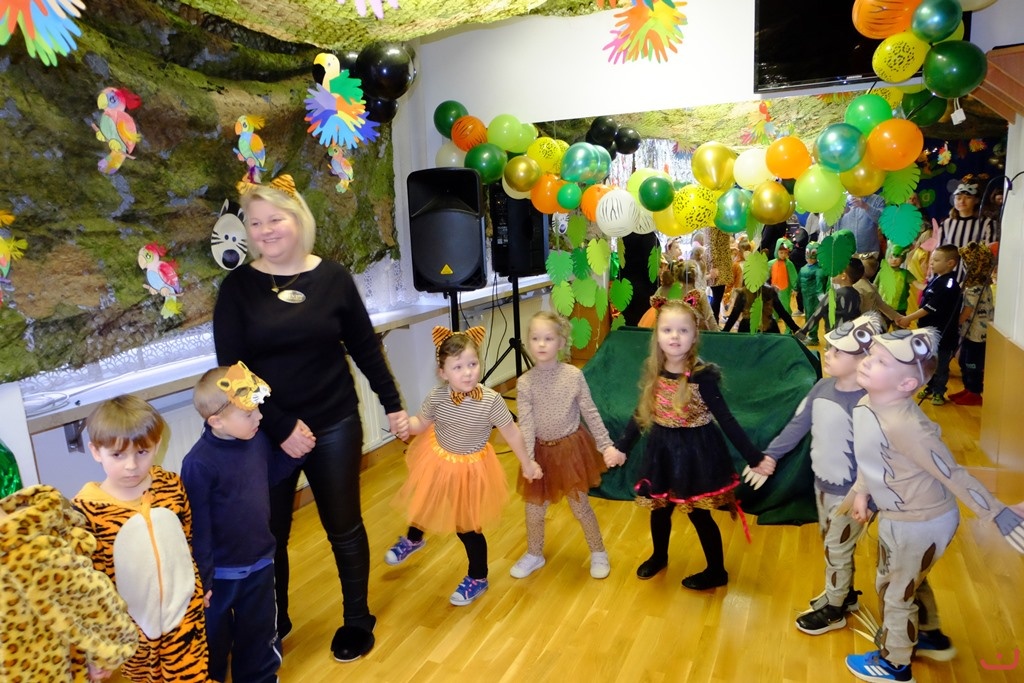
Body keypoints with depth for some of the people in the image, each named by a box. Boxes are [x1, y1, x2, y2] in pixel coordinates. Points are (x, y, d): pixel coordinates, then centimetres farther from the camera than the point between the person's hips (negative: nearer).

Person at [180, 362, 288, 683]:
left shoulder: (258, 438, -8)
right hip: (220, 571, -5)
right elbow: (197, 527, -20)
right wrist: (201, 578, -15)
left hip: (260, 562, 5)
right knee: (213, 639, 20)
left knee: (259, 633, 23)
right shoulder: (199, 463, -26)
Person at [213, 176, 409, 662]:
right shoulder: (237, 287, -5)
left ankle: (357, 620, 34)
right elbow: (231, 368, -8)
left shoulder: (333, 277, -2)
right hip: (266, 432, 0)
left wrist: (393, 404, 5)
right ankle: (273, 623, 37)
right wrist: (281, 427, -14)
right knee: (269, 533, 11)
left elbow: (365, 347, 5)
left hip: (335, 425, 0)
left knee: (344, 527, 12)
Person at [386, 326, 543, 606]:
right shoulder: (436, 397, -22)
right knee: (423, 505, 28)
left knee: (466, 526, 8)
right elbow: (421, 423, -4)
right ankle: (413, 539, 64)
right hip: (436, 462, 4)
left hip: (470, 469, -3)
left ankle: (478, 579, 37)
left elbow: (512, 433, -15)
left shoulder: (491, 400, -28)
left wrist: (527, 463, -4)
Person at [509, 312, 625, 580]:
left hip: (571, 448, -2)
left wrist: (607, 445, -6)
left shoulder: (574, 375, -12)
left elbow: (590, 413, -5)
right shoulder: (524, 383, -11)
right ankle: (534, 554, 38)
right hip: (542, 451, 2)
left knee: (580, 505, 9)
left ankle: (598, 553, 32)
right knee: (534, 507, 14)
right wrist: (527, 461, -20)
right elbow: (525, 424, -13)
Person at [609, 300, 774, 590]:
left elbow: (726, 420, -16)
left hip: (695, 452, -5)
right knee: (659, 508, 19)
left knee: (699, 514, 9)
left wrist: (754, 457, -17)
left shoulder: (702, 376, -20)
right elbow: (640, 414, 6)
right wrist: (622, 447, 9)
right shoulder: (653, 372, -6)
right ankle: (659, 556, 47)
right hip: (662, 450, 5)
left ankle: (717, 571, 32)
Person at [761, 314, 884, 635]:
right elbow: (798, 424, 3)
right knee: (831, 546, 24)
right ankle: (842, 594, 47)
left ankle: (834, 609, 33)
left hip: (849, 492, -7)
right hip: (822, 482, 7)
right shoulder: (823, 386, -5)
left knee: (837, 550, 11)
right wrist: (770, 454, 4)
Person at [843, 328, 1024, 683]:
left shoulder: (903, 425, -37)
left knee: (894, 590, 15)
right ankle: (932, 638, 59)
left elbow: (952, 474, -29)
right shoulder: (866, 404, -9)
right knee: (910, 580, 32)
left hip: (920, 524, -8)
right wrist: (862, 491, 1)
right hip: (901, 517, 9)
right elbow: (868, 453, 7)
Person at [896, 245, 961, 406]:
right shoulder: (936, 279, 7)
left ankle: (938, 392, 19)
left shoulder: (949, 284, -22)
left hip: (942, 334, -9)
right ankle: (930, 387, 34)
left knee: (940, 365, 6)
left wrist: (908, 318, -18)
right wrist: (910, 319, 6)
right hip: (929, 330, 9)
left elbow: (930, 308, -23)